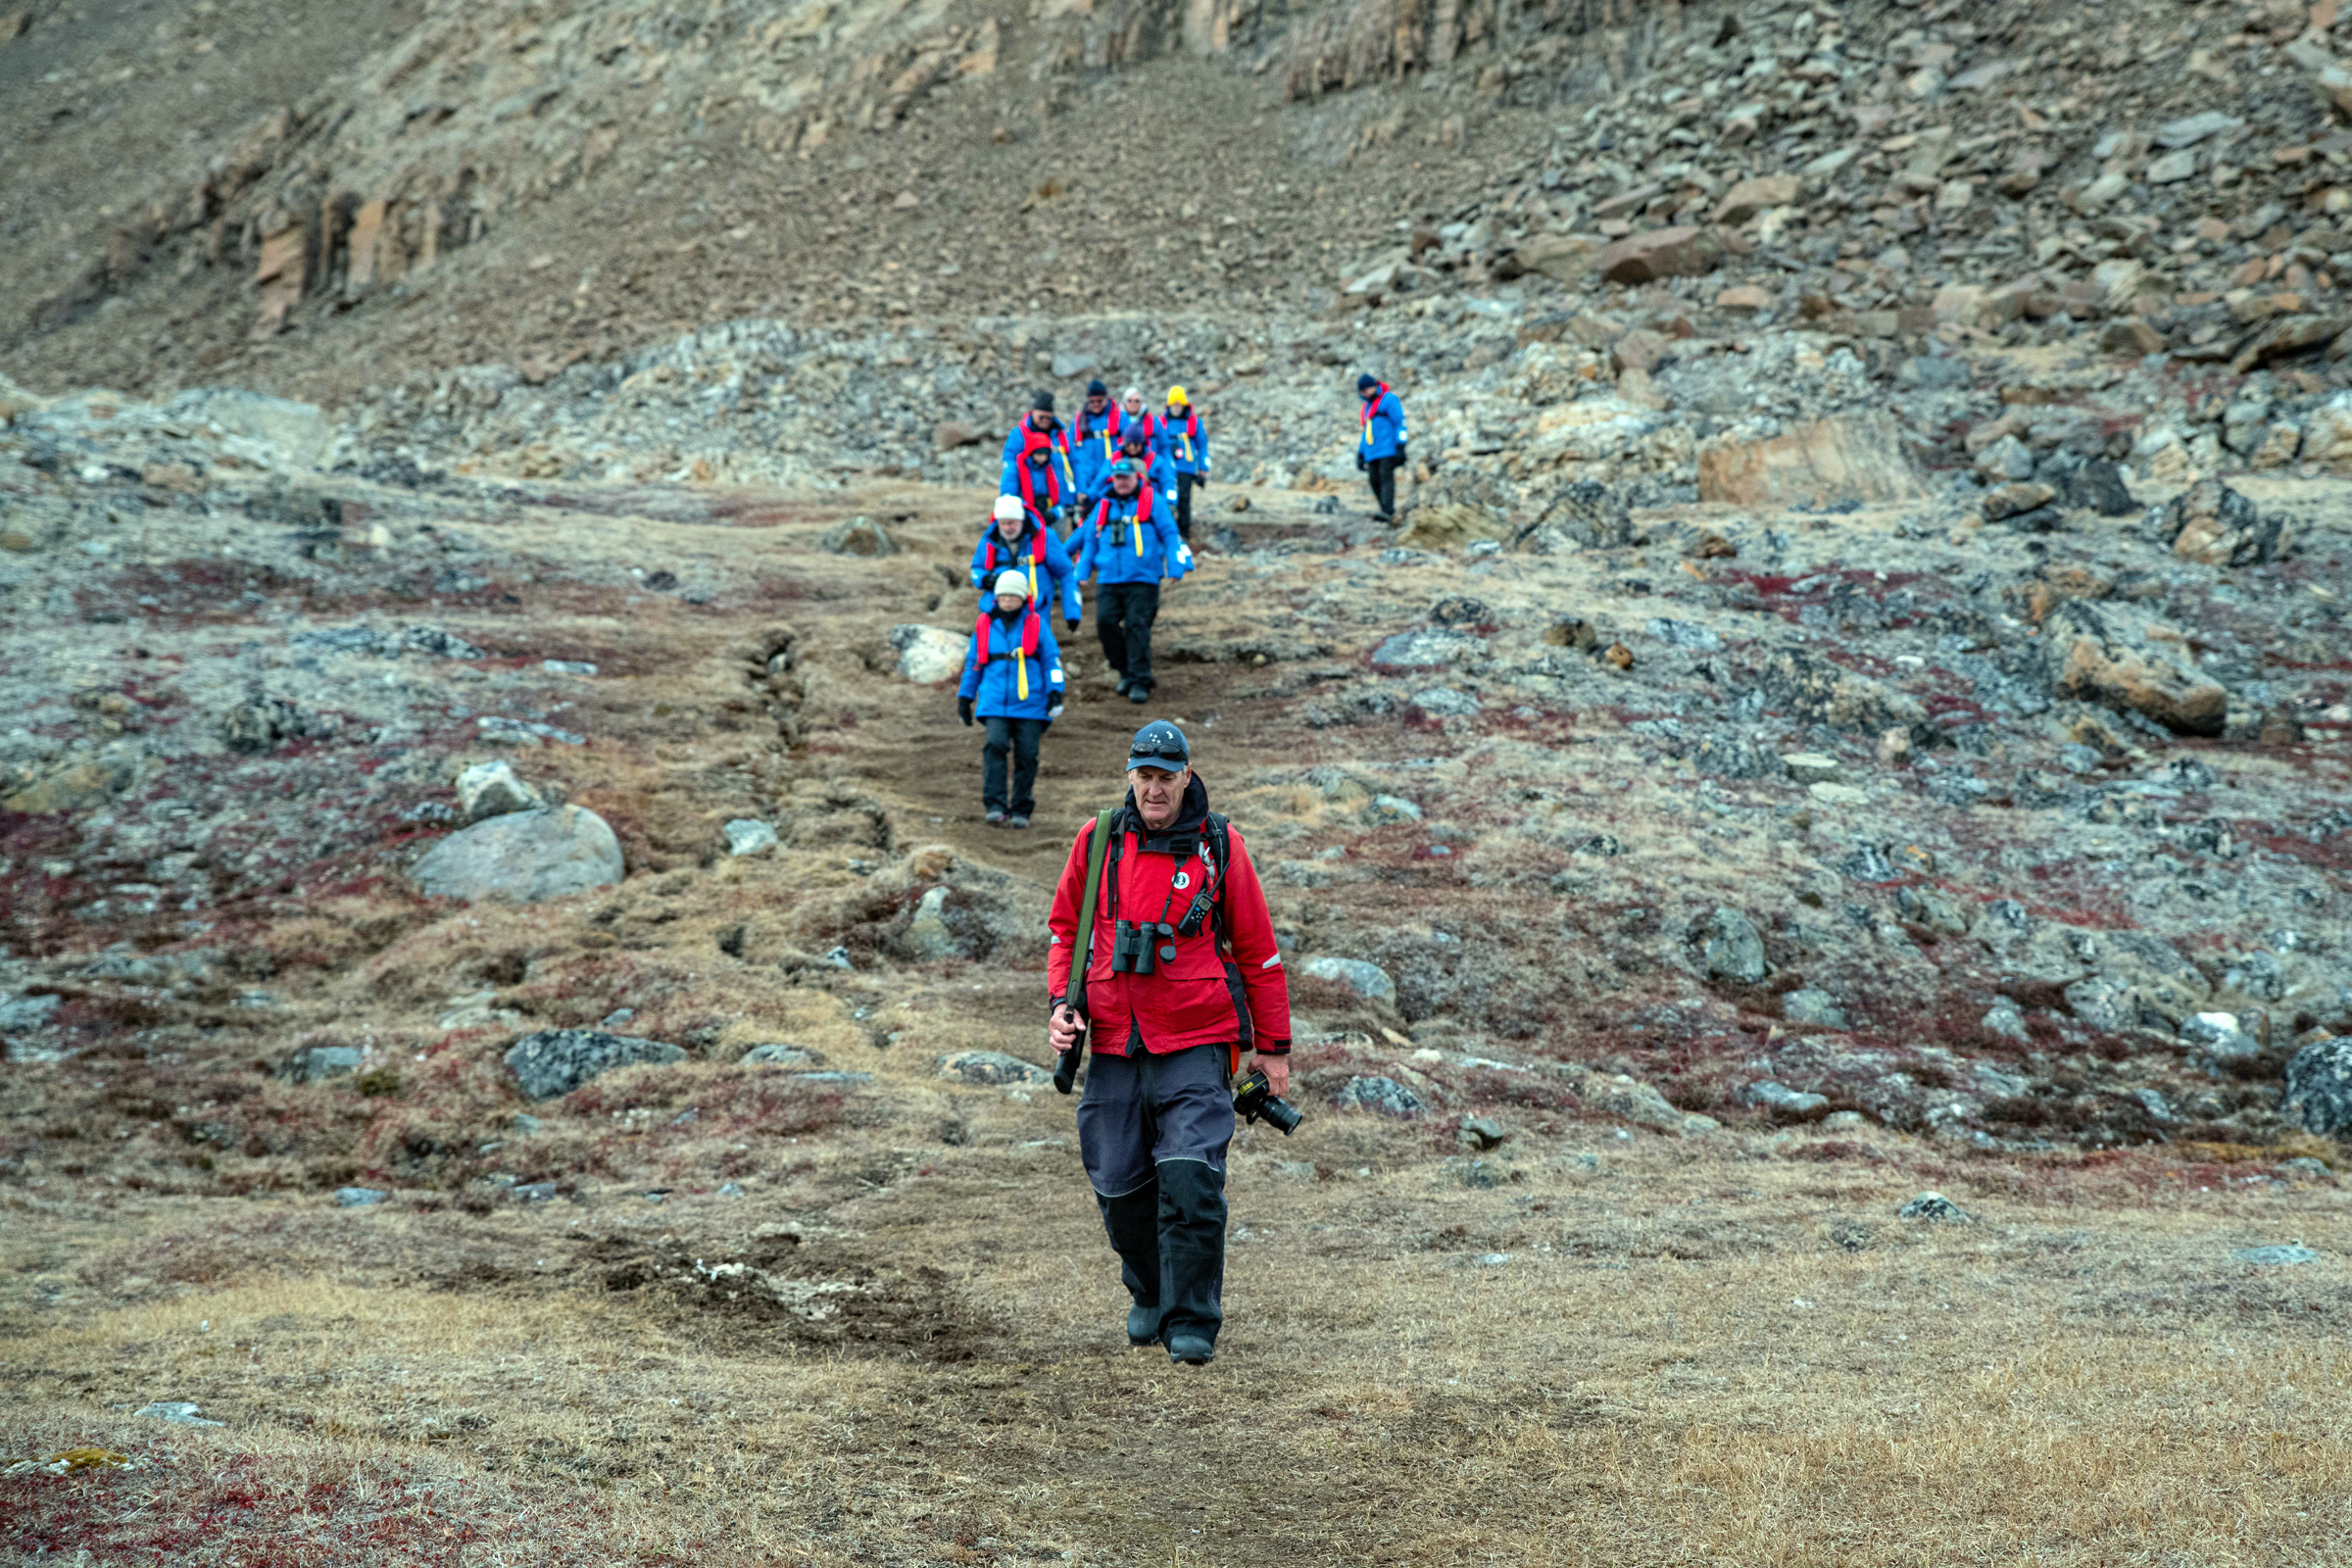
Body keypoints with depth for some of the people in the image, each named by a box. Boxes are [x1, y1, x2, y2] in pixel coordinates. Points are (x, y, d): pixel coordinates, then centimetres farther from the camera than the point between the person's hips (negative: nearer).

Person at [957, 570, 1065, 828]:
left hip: (1030, 703, -1)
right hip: (995, 703, 1)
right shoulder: (985, 624, 11)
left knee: (1026, 755, -2)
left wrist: (1055, 692, -4)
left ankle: (1021, 811, 9)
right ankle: (994, 806, -19)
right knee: (995, 747, -18)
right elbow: (973, 663, 19)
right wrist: (964, 696, 18)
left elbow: (1051, 659, 6)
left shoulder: (1036, 624, 6)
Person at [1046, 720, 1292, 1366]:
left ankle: (1192, 1323, -3)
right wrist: (1062, 1003, 2)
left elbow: (1257, 949, 4)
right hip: (1115, 1047, 3)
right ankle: (1149, 1296, 32)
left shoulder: (1219, 847, -3)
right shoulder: (1098, 840, 3)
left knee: (1191, 1182, -14)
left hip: (1196, 1046, -3)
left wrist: (1273, 1045, 6)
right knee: (1120, 1186, 8)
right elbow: (1066, 928, 16)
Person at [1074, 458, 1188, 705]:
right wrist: (1082, 572, 17)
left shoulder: (1151, 501, 6)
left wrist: (1174, 567, -4)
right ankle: (1125, 671, 9)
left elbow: (1169, 534, 4)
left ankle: (1140, 681, -4)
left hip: (1142, 580, -4)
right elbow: (1089, 539, 23)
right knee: (1105, 622, -10)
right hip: (1109, 581, 4)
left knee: (1137, 627, -9)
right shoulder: (1103, 506, 17)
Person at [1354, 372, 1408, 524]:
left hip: (1388, 448, -8)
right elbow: (1364, 431, 28)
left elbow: (1400, 422, -8)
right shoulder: (1367, 406, 25)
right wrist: (1360, 455, 22)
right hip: (1372, 453, 8)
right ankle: (1387, 513, -1)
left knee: (1386, 477, -19)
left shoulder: (1389, 399, -1)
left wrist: (1400, 445, -17)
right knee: (1374, 480, -3)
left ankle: (1388, 512, -30)